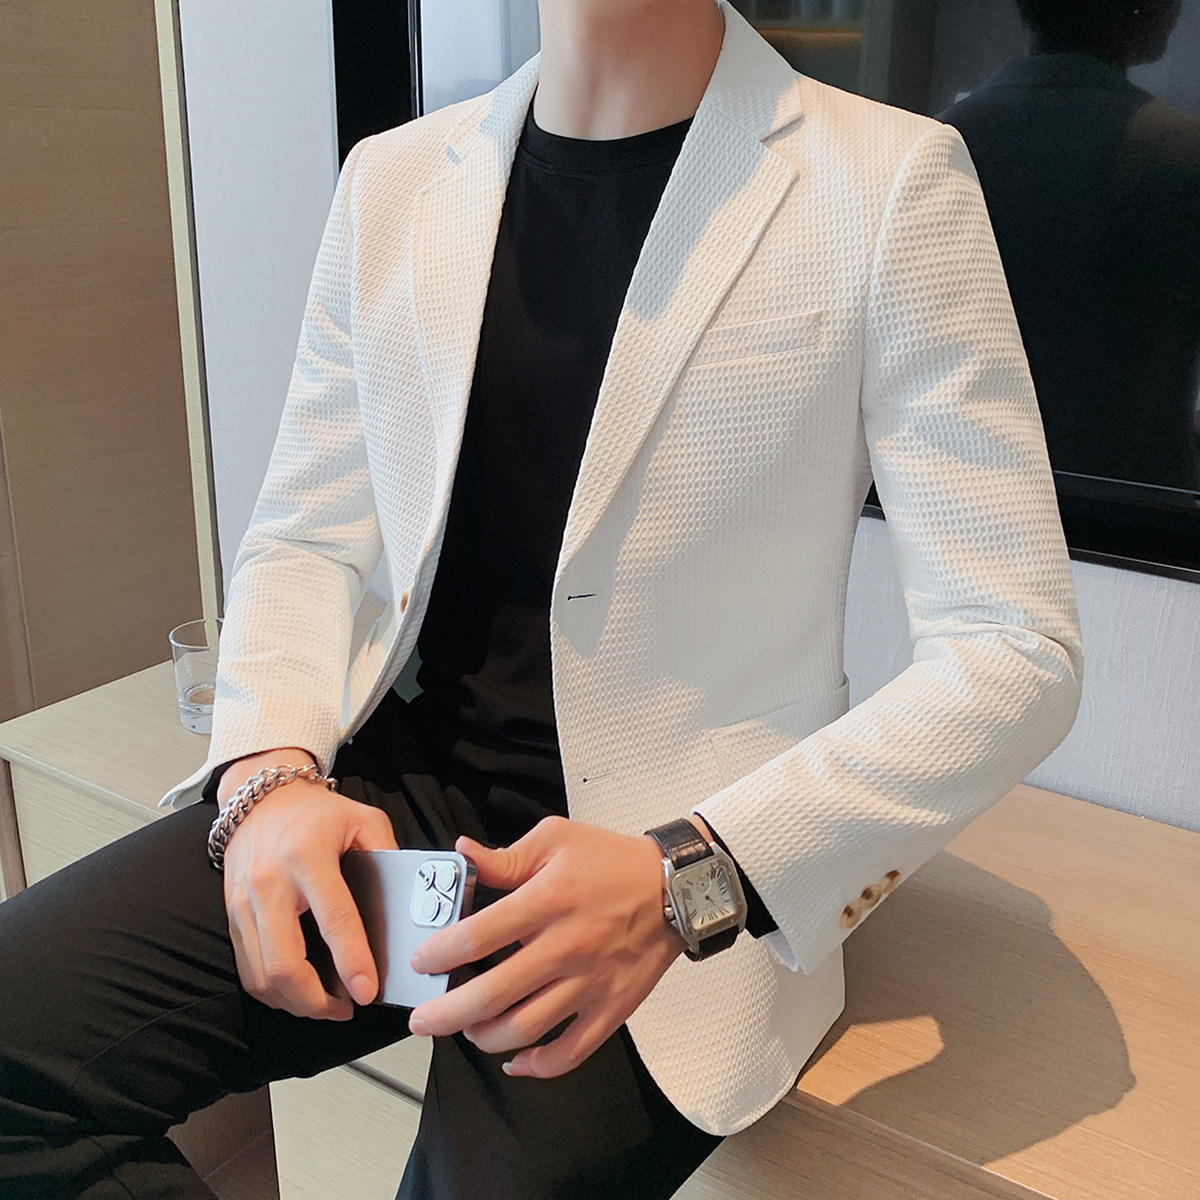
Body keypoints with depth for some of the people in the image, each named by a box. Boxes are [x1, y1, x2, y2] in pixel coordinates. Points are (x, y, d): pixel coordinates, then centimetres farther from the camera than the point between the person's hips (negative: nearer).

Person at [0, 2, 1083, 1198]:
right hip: (395, 793, 4)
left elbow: (1015, 651, -11)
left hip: (681, 864, -3)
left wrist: (689, 876, -23)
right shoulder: (391, 178, 7)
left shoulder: (889, 182, -7)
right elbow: (307, 539, 11)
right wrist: (268, 773, -10)